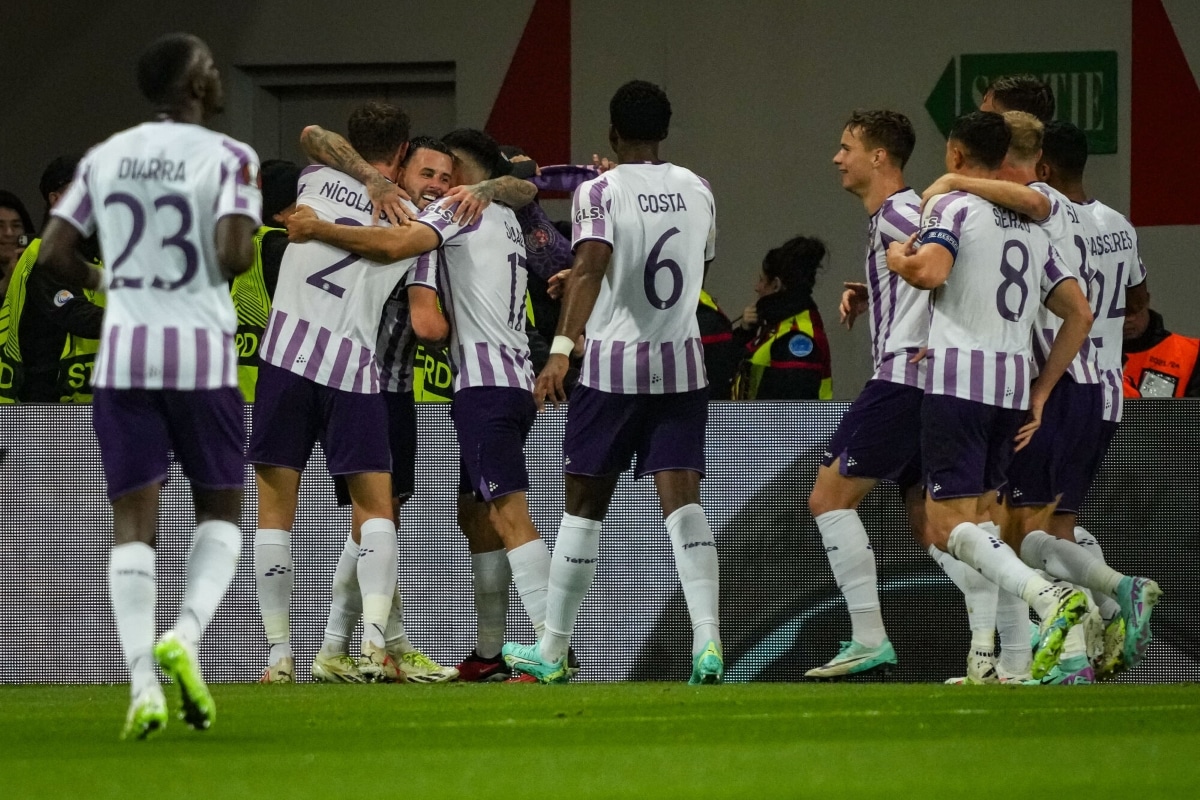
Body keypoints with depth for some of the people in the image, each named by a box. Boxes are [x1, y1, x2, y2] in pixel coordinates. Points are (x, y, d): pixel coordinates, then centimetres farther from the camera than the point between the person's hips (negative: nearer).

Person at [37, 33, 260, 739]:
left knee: (134, 521, 3)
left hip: (124, 356, 3)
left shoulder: (105, 157, 9)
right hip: (202, 353, -3)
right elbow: (233, 254, -18)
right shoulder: (228, 158, -5)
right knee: (220, 510, 13)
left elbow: (53, 255, 6)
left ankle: (143, 684, -12)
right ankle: (185, 636, -12)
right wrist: (246, 255, 5)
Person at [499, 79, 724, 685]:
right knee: (683, 503, -4)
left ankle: (552, 652, 17)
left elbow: (590, 265, -24)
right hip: (682, 364, 3)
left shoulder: (599, 192, -8)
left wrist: (562, 346, -32)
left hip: (612, 367, -3)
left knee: (583, 507, 8)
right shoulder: (697, 191, 8)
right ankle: (707, 640, -23)